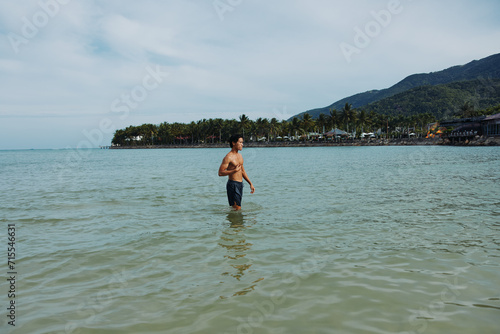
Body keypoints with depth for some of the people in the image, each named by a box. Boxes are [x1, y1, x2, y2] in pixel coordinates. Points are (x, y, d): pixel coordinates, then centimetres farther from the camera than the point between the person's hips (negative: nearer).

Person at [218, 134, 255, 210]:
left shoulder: (240, 156, 13)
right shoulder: (228, 157, -14)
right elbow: (220, 173, -18)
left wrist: (250, 184, 17)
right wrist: (234, 170, -22)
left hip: (240, 184, 8)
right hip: (233, 185, -8)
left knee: (238, 208, 16)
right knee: (237, 209, -9)